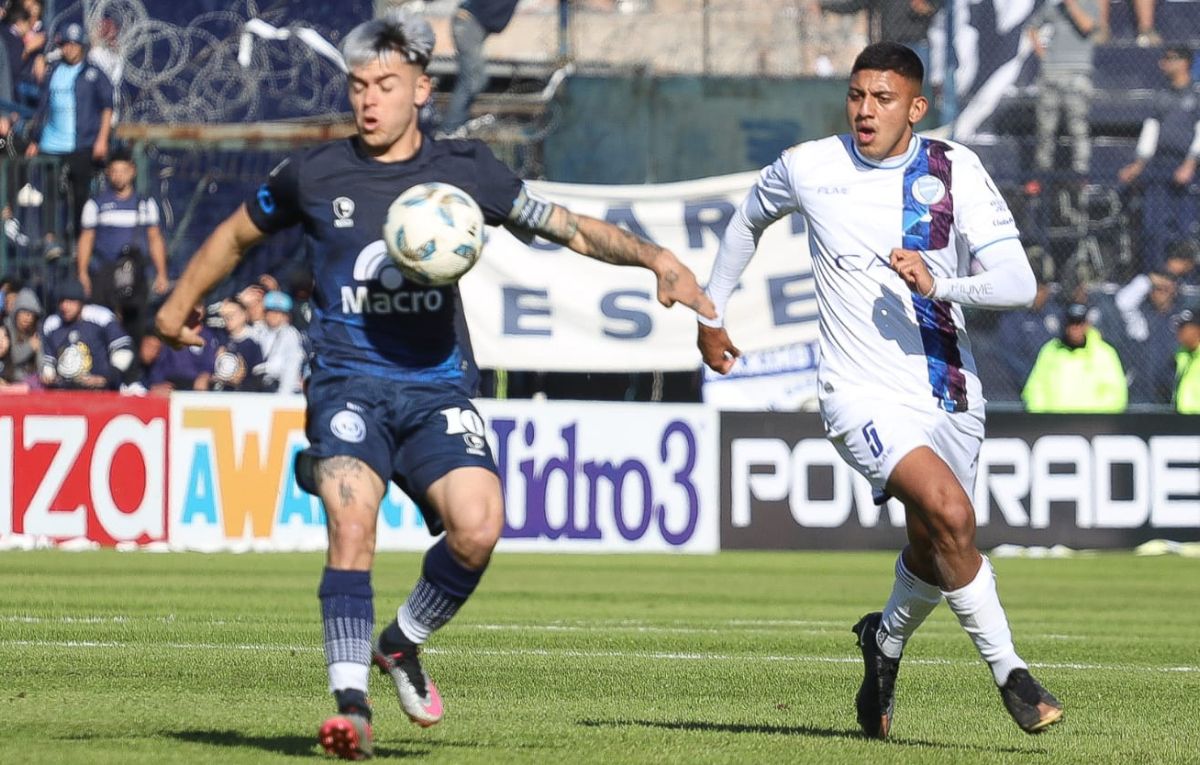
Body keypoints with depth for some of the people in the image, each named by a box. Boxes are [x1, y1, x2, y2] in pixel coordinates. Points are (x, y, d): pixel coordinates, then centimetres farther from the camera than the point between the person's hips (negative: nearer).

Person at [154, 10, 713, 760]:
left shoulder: (465, 171, 4)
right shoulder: (315, 175, 4)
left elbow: (571, 228, 9)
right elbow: (238, 234, 23)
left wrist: (654, 257, -4)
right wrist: (181, 302, 33)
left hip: (435, 388, 1)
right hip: (348, 382, -1)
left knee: (478, 527, -21)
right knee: (353, 516, -27)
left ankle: (403, 643, 8)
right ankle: (351, 702, -21)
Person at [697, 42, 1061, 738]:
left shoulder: (954, 169, -4)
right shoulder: (807, 169, -2)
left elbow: (1020, 283, -12)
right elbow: (749, 220, 22)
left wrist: (940, 286, -29)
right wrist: (711, 312, 25)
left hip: (949, 396, 3)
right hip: (863, 395, -3)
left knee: (932, 552, 13)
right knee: (950, 513, -26)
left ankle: (886, 642, 46)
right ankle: (1011, 674, -17)